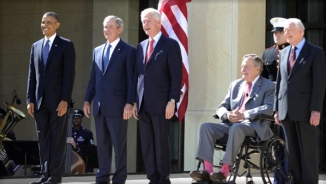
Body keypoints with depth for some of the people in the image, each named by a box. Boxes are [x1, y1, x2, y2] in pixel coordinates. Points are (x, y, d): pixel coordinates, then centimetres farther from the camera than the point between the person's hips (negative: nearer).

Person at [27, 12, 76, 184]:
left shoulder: (66, 45, -1)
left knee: (58, 138, -2)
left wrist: (65, 100, -15)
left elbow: (69, 74, -8)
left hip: (58, 99, -5)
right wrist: (30, 100, 6)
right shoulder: (36, 46, 15)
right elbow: (32, 74, 14)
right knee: (43, 138, 5)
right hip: (40, 100, 5)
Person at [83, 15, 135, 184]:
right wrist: (87, 100, 9)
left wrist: (129, 103, -13)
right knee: (102, 143, 8)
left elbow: (131, 79, -6)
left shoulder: (128, 50, -1)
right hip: (99, 105, 6)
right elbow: (93, 78, 17)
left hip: (117, 105, -6)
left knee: (119, 143, -1)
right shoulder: (97, 51, 16)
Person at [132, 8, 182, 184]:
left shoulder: (170, 44, -2)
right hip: (143, 104, 6)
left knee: (161, 143, -3)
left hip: (161, 103, -6)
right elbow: (137, 75, 17)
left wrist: (172, 101, -15)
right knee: (146, 144, 5)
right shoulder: (141, 46, 16)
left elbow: (176, 76, -7)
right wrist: (135, 101, 11)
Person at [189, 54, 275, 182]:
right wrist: (227, 114, -9)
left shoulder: (268, 86, 4)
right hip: (231, 123, 6)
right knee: (206, 127, -20)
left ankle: (225, 171, -38)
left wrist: (244, 114, -22)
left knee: (236, 128, -39)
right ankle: (207, 170, -30)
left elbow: (269, 108, -13)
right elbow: (222, 107, 17)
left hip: (253, 125, -6)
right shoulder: (235, 85, 21)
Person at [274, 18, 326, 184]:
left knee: (308, 150, -3)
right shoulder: (284, 52, 16)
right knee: (293, 151, 7)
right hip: (286, 111, 5)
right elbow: (279, 82, 16)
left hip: (305, 110, -5)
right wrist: (277, 108, 10)